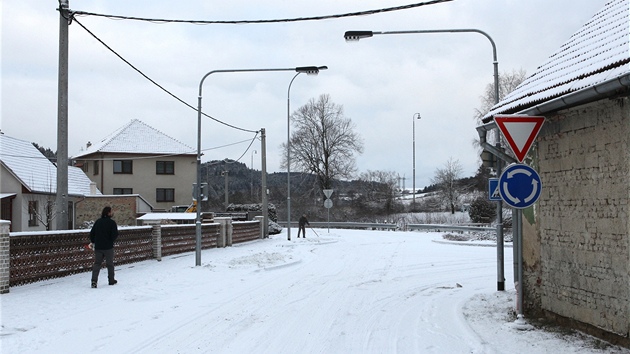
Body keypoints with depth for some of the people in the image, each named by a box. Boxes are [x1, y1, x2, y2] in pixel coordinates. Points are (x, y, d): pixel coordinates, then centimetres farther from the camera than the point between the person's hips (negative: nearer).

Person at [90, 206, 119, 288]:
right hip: (108, 247, -4)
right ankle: (111, 280, 21)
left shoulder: (98, 222, 6)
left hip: (98, 247, 4)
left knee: (97, 263, 7)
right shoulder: (112, 223, -11)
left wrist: (92, 242, 22)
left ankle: (94, 280, -8)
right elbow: (115, 235, -15)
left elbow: (92, 233, 7)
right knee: (110, 264, 11)